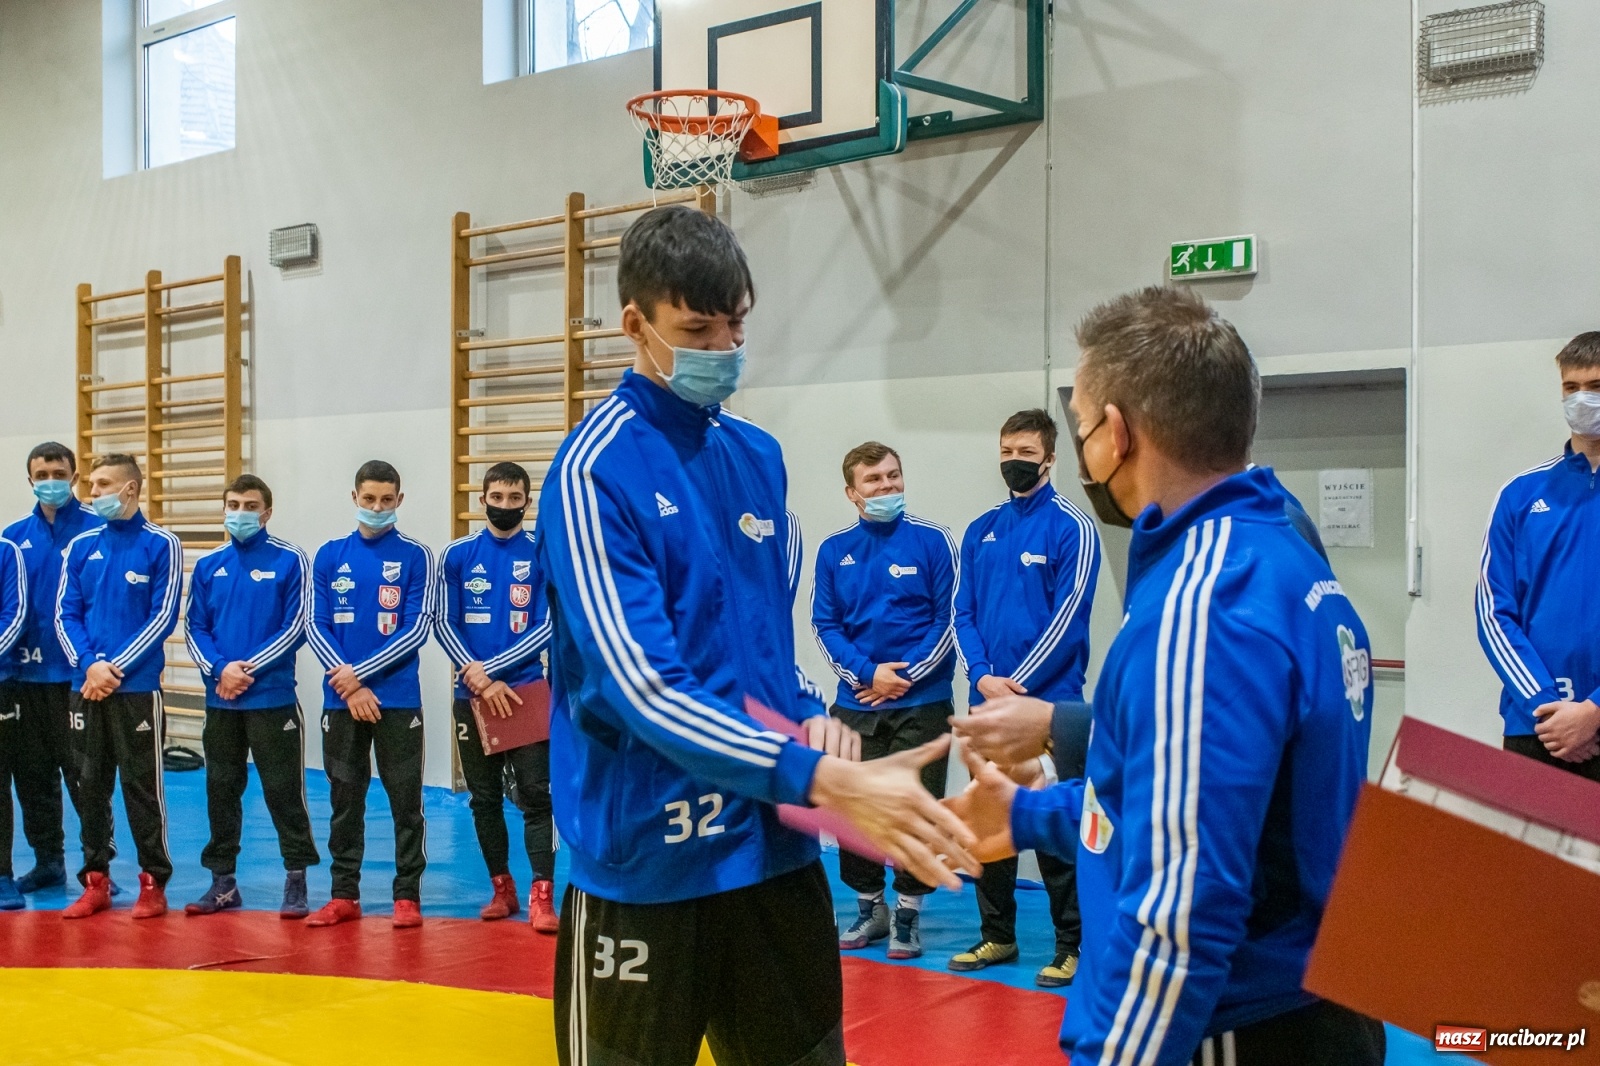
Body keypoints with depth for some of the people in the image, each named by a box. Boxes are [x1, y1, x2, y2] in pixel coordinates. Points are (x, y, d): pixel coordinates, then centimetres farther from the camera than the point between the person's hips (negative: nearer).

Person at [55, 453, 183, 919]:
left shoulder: (161, 545, -4)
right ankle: (95, 881, 21)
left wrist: (116, 668, -13)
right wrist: (89, 664, -10)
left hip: (137, 687, -4)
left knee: (141, 785, 1)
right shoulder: (81, 546, 9)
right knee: (90, 785, 10)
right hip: (86, 686, 4)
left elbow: (163, 617, -8)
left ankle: (153, 883, 11)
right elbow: (65, 614, 6)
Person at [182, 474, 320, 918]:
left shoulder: (289, 561, -3)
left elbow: (295, 627, -7)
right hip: (219, 699, 4)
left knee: (283, 790, -1)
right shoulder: (207, 565, 9)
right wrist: (220, 667, -12)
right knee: (221, 789, 11)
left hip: (272, 696, -4)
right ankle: (223, 881, 22)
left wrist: (249, 668, -14)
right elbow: (194, 627, 6)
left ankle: (296, 880, 8)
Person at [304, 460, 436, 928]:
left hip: (398, 699, -2)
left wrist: (360, 673, -12)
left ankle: (408, 895, 12)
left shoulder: (415, 556, -2)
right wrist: (351, 688, -10)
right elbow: (316, 626, 2)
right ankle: (344, 894, 20)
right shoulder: (329, 556, 6)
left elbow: (417, 628, -7)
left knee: (406, 799, 2)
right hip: (340, 699, 3)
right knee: (345, 799, 10)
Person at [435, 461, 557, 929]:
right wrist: (478, 678, -13)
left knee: (536, 795, -5)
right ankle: (502, 888, 22)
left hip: (528, 693, -2)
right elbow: (444, 624, 1)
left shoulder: (545, 555, -1)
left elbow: (547, 628, -7)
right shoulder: (457, 555, 4)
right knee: (485, 798, 10)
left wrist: (489, 670, -14)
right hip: (472, 696, 2)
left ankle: (542, 896, -3)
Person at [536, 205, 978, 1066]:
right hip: (646, 857, -6)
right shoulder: (595, 471, -14)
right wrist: (823, 779, -31)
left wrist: (811, 720, -2)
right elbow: (641, 688, -23)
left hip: (772, 842, 6)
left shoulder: (758, 457, 8)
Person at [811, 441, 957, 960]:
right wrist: (868, 674, -12)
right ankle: (869, 907, 27)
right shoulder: (834, 551, 3)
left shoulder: (932, 541, -4)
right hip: (855, 705, 3)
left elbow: (949, 617, -5)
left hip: (922, 703, -2)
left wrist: (904, 675, -12)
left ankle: (907, 913, 18)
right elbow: (824, 626, 2)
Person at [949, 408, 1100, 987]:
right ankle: (996, 935, 25)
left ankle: (1071, 945, 10)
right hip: (986, 701, 6)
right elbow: (963, 613, 9)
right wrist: (982, 676, -7)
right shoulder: (980, 531, 11)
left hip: (1050, 700, -6)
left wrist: (1019, 684, -14)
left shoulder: (1071, 526, -5)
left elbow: (1068, 615, -11)